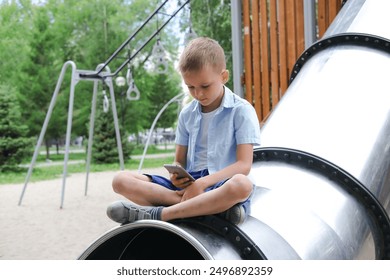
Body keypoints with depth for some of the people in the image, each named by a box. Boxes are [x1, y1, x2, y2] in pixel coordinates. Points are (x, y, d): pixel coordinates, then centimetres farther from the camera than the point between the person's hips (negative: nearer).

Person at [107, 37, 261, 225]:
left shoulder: (241, 111, 0)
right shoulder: (187, 114, 15)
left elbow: (244, 165, -9)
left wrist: (204, 182, -21)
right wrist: (176, 176, -8)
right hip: (188, 184, 5)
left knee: (242, 185, -41)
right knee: (121, 180, -12)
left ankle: (156, 214, -33)